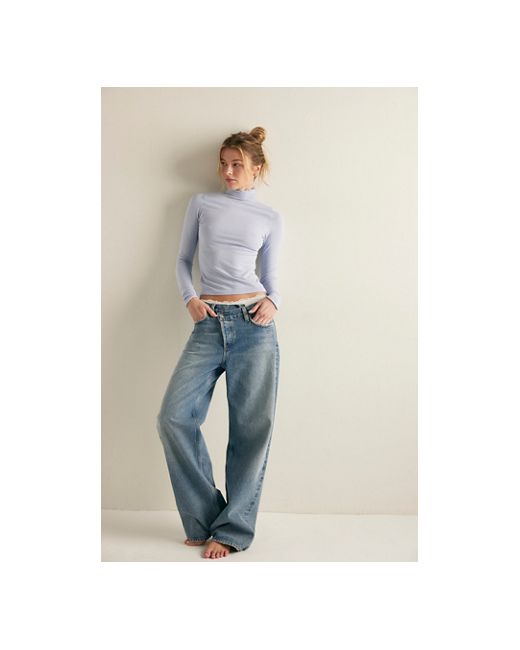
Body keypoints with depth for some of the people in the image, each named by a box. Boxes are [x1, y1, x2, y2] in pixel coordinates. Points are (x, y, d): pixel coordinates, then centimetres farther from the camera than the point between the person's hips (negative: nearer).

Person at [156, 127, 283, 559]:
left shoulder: (270, 219, 11)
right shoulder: (202, 203, 13)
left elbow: (272, 277, 14)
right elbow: (183, 260, 16)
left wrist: (272, 302, -8)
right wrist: (190, 298, -2)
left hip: (254, 325, -1)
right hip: (209, 325, 1)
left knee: (251, 427, -1)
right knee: (174, 417, -9)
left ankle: (232, 530, 13)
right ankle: (205, 518, 8)